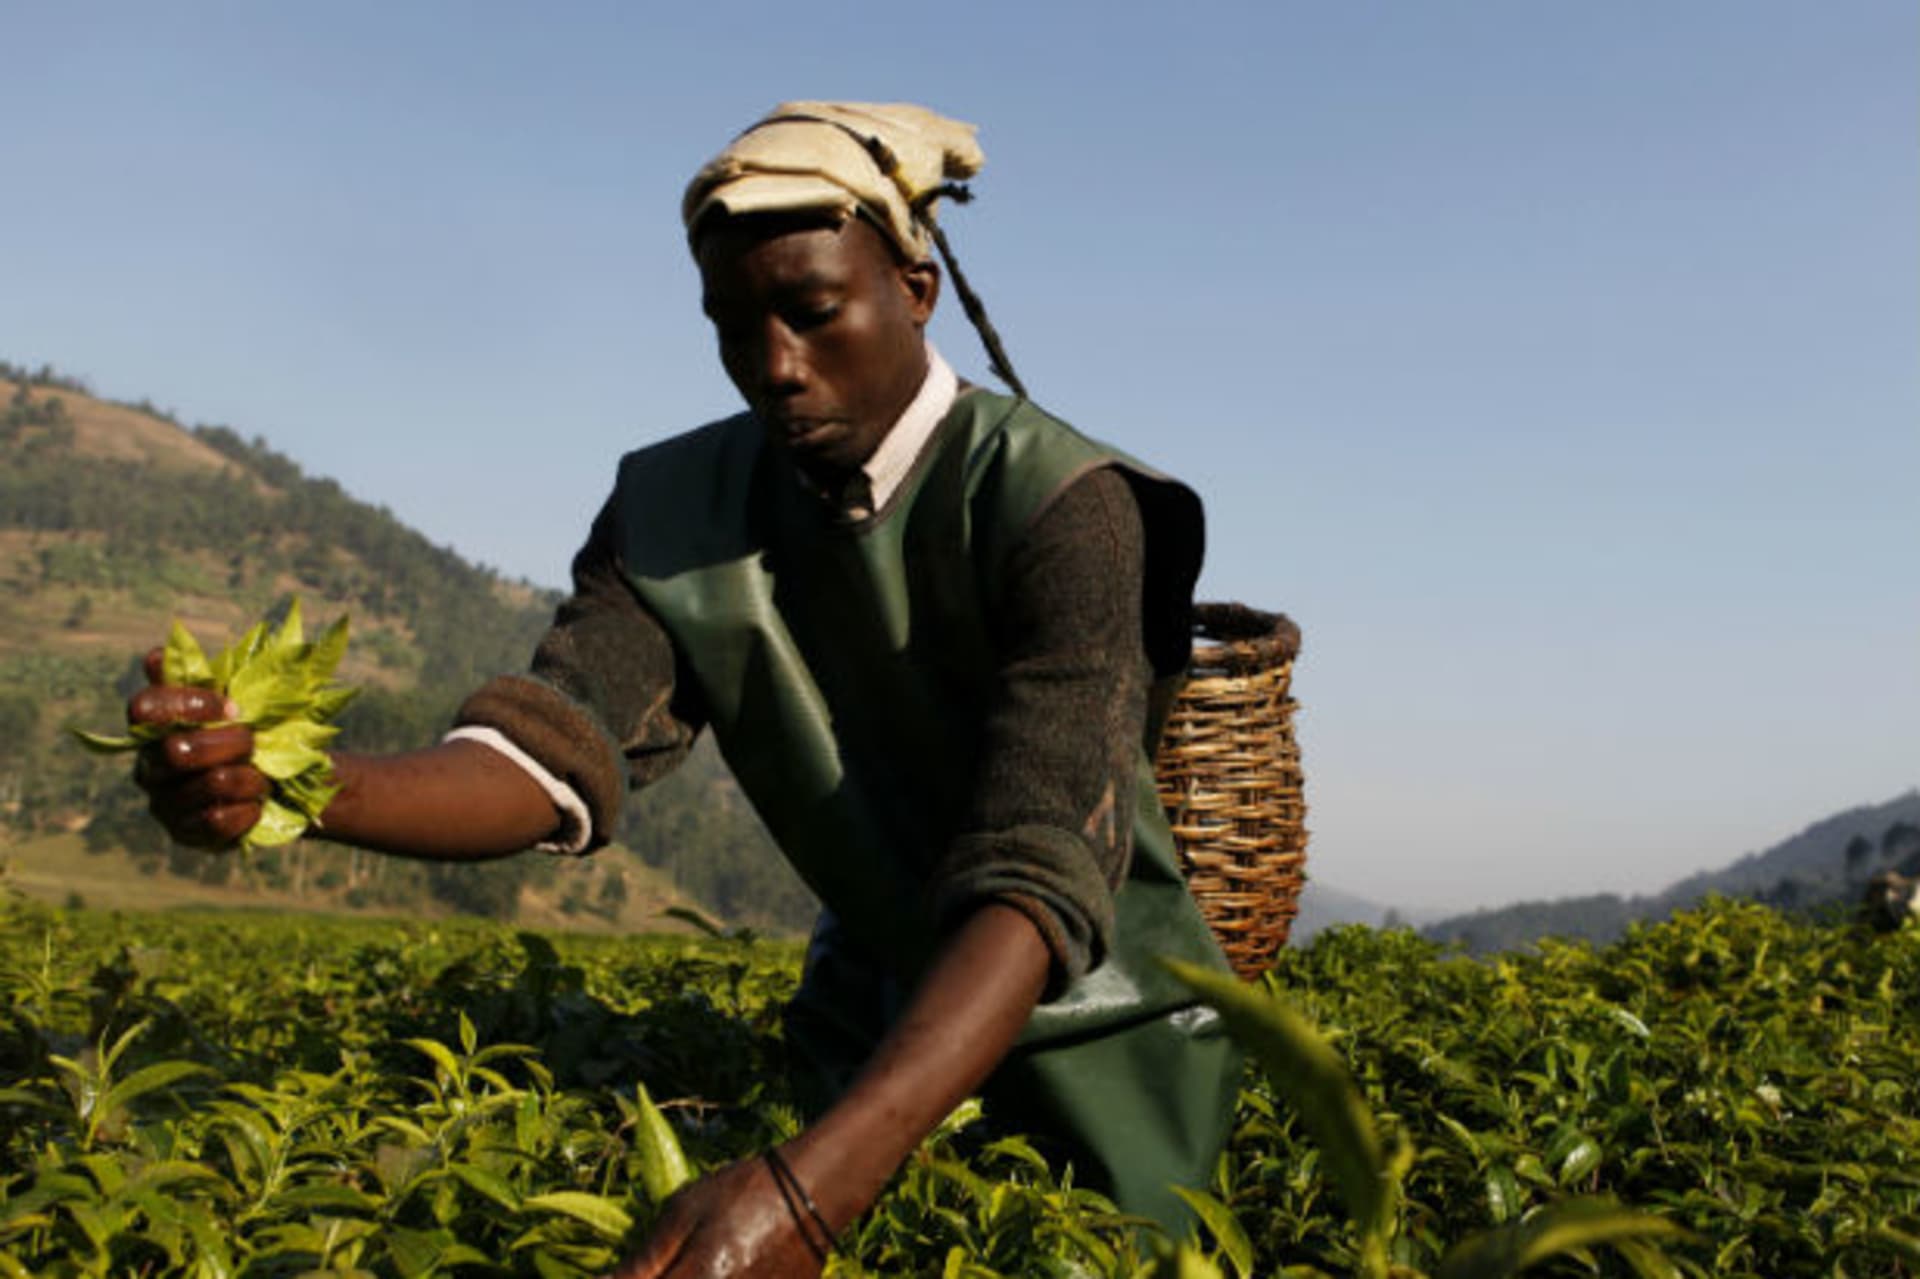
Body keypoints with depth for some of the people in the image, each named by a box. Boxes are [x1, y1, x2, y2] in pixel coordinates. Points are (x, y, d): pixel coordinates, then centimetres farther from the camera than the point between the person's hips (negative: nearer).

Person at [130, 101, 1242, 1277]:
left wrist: (811, 1184, -54)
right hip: (878, 1027, 4)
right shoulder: (682, 512, -10)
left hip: (1106, 1041, -3)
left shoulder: (1059, 507, -27)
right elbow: (549, 758, -24)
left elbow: (1041, 878, -39)